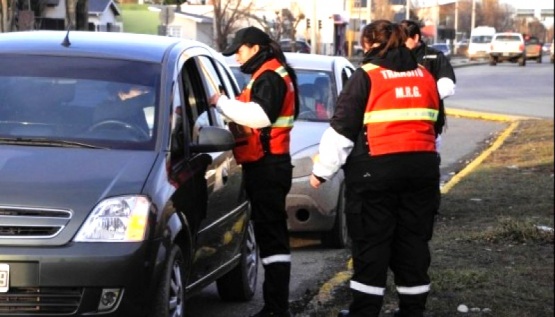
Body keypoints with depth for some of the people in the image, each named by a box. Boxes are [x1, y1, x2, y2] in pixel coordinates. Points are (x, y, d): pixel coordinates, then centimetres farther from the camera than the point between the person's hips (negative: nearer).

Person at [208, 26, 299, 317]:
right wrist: (226, 104, 7)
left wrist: (221, 102, -18)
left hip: (267, 167, -11)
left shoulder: (270, 77, -11)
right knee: (272, 235, 13)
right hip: (266, 165, 11)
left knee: (271, 236, -12)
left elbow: (260, 116, -25)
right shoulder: (266, 76, 22)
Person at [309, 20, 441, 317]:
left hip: (376, 170, -5)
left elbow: (342, 128, -8)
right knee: (413, 242, 11)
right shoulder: (424, 76, 11)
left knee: (371, 243, 2)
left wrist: (321, 170, 0)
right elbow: (435, 125, 22)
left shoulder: (366, 77, -7)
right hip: (422, 167, 5)